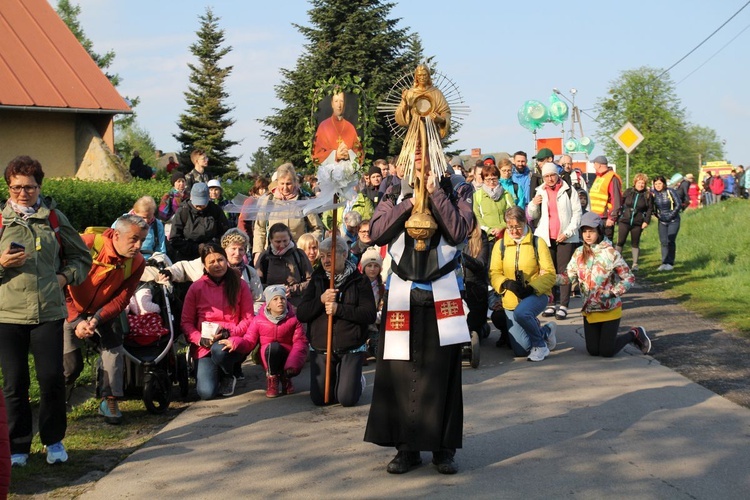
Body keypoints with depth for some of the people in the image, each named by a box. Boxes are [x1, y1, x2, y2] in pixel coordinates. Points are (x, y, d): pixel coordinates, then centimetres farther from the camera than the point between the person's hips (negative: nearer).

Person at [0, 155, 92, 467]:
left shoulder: (54, 218, 9)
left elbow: (82, 256, 18)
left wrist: (65, 277, 1)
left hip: (48, 312, 0)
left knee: (52, 378, -2)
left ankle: (53, 440, 17)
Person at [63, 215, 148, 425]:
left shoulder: (137, 263, -17)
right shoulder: (87, 244, -29)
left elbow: (121, 299, -15)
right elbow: (62, 286, -24)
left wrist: (97, 319, -31)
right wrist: (76, 321, -30)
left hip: (104, 312, 3)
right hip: (72, 312, -3)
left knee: (113, 347, -18)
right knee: (70, 364, -6)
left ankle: (110, 401, -6)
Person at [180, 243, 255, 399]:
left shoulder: (240, 286, 4)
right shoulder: (196, 288, 3)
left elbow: (248, 319, 2)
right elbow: (186, 322, 4)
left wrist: (229, 332, -15)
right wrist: (200, 339, -14)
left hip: (232, 342, 0)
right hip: (205, 346, 0)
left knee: (219, 350, -39)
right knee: (206, 392, -21)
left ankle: (228, 377, -2)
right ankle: (213, 372, 18)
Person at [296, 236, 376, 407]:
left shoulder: (359, 281, -2)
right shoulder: (317, 281, 8)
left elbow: (370, 315, -13)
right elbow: (301, 314, 0)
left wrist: (338, 309, -20)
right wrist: (321, 300, -16)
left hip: (350, 349, -3)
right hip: (320, 349, 3)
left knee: (348, 399, -11)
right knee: (319, 398, -1)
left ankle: (358, 380, 23)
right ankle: (336, 380, 31)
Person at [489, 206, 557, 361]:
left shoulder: (537, 243, -3)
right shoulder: (500, 245, 3)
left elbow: (549, 274, -7)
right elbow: (494, 273, -1)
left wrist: (533, 287, -24)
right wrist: (507, 283, -23)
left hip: (536, 295, -4)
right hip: (511, 300, 4)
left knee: (521, 313, -39)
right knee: (521, 351, 2)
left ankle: (540, 345, -12)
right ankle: (546, 331, 32)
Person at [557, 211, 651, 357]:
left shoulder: (610, 253, -12)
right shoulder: (579, 253, 2)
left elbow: (629, 279, -10)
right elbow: (568, 276, -4)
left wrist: (612, 292, -21)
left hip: (610, 309, -5)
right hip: (589, 310, 5)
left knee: (606, 352, -5)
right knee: (593, 351, 6)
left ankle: (634, 334, 21)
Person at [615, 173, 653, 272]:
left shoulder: (648, 195, 0)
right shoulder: (628, 192, 4)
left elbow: (650, 209, 1)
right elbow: (621, 204, 9)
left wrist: (646, 221, -8)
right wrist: (618, 217, 4)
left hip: (638, 223, -1)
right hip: (624, 221, 1)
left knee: (635, 243, 7)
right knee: (620, 242, -3)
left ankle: (635, 264, 11)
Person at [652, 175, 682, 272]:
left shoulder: (670, 192, -11)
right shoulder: (654, 193, -2)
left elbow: (678, 204, -10)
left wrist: (671, 215, -12)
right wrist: (657, 215, -4)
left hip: (673, 221, -3)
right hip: (662, 221, 3)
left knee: (670, 241, -11)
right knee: (663, 242, 1)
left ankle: (670, 263, -5)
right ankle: (664, 263, 7)